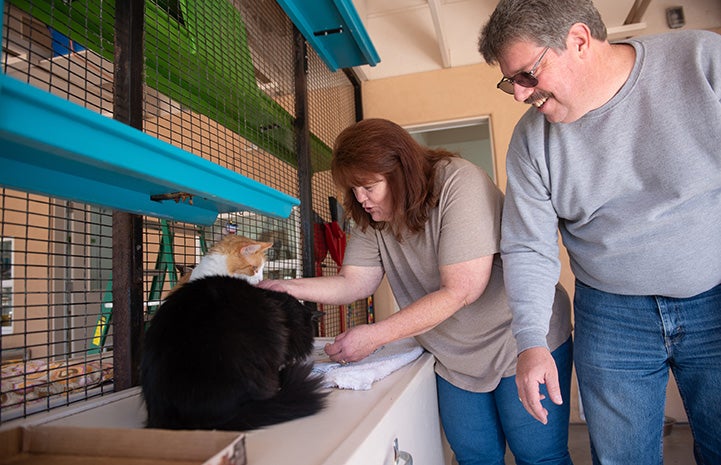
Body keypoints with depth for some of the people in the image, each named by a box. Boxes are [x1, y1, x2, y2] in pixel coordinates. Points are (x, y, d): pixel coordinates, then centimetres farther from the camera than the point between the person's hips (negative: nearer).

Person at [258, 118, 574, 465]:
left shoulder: (459, 183, -24)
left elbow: (462, 290, -28)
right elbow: (354, 282, -6)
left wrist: (375, 336, -27)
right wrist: (288, 288, -22)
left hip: (519, 343, -5)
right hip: (454, 358, 5)